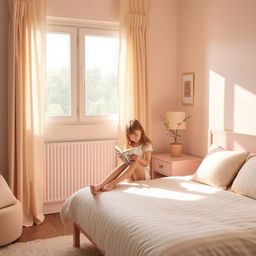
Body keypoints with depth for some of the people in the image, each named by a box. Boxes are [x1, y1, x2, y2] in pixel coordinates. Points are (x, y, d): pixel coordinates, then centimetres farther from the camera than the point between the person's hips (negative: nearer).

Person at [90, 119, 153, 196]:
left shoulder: (146, 145, 0)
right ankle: (100, 185, -51)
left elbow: (146, 163, -9)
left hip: (143, 175, -3)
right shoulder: (129, 145, 14)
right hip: (131, 177, 3)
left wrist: (139, 159, -30)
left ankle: (113, 183, -53)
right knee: (124, 164, -32)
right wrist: (122, 158, -12)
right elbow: (126, 161, 12)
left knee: (134, 163, -36)